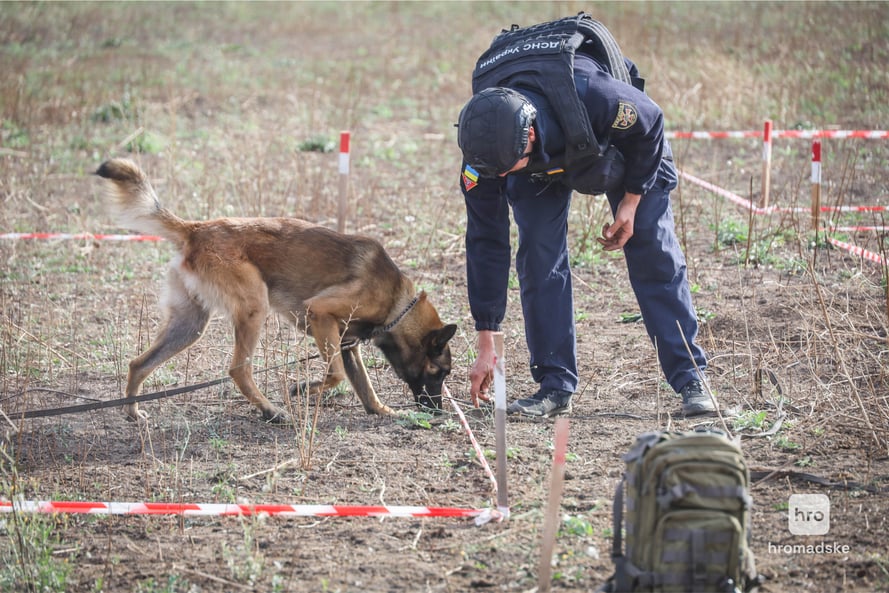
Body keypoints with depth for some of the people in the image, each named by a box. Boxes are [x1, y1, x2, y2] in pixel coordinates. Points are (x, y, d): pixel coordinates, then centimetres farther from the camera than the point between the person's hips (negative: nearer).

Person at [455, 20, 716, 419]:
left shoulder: (591, 95, -47)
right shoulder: (484, 147, -35)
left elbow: (649, 123, -23)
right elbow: (485, 242, -25)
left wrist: (631, 201, -17)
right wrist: (486, 346, -23)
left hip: (621, 139, -2)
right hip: (541, 166, 2)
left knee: (654, 254, -6)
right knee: (538, 258, -13)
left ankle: (690, 379, -3)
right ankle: (555, 386, -5)